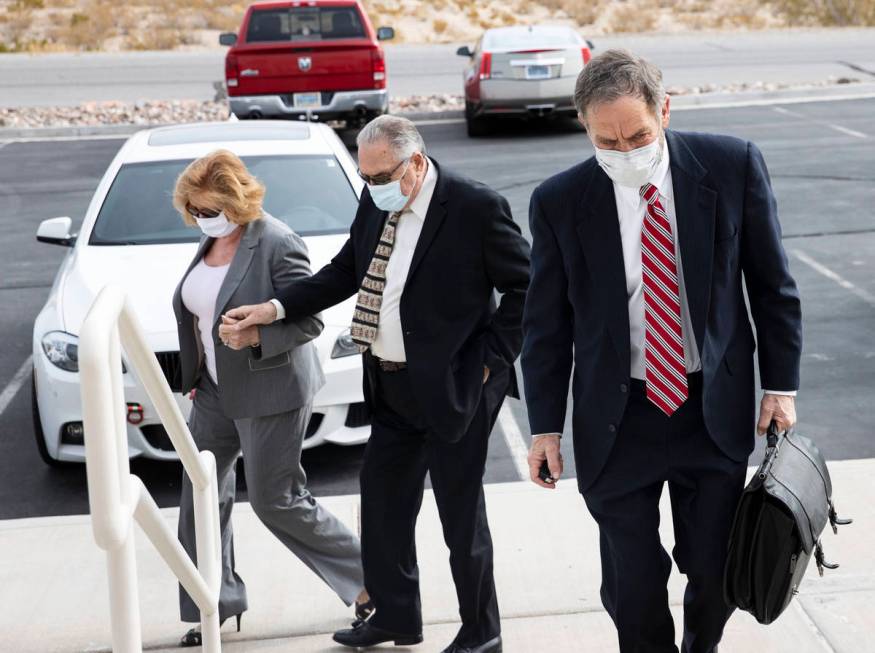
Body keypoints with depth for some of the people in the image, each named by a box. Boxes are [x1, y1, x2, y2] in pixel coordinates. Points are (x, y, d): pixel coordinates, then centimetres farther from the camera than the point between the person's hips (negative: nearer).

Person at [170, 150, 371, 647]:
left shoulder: (276, 244, -18)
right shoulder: (212, 242, 7)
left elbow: (310, 321, -19)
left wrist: (254, 335, -31)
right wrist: (196, 372, 16)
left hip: (270, 394, -9)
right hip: (216, 391, 9)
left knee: (276, 501, -3)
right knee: (200, 495, 8)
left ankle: (367, 577, 15)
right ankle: (214, 605, 21)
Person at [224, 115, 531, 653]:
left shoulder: (476, 207, -16)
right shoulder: (376, 202, 4)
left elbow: (526, 284, -10)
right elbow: (346, 271, 13)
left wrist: (492, 357, -13)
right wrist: (276, 308, 4)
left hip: (452, 387, -7)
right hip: (392, 387, 7)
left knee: (461, 513, 4)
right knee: (383, 503, 16)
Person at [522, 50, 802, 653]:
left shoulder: (733, 165, -8)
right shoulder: (559, 202, -8)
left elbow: (772, 283, 2)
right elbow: (547, 323, 1)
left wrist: (781, 383, 2)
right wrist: (546, 426, 2)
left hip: (717, 410, 1)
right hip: (617, 421, 0)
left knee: (717, 576, 11)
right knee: (633, 587, 5)